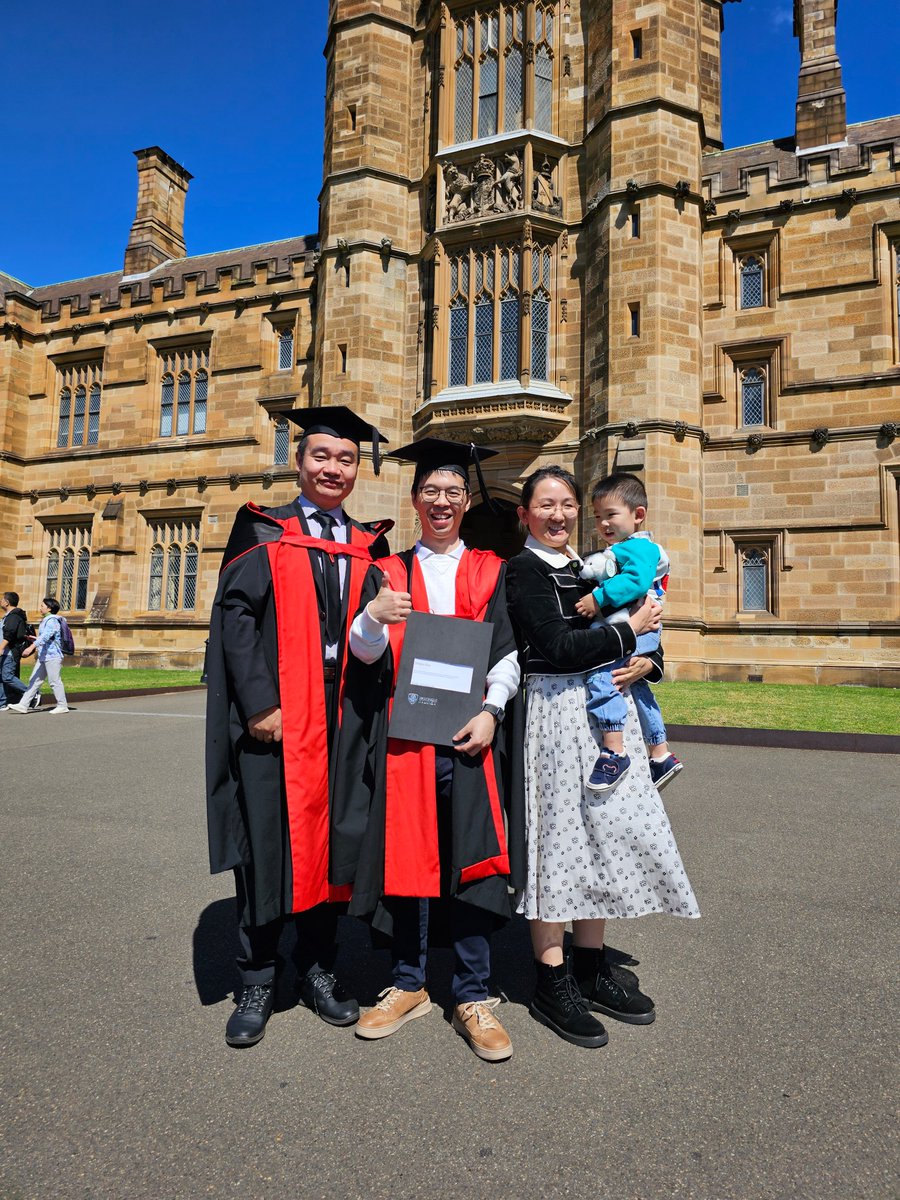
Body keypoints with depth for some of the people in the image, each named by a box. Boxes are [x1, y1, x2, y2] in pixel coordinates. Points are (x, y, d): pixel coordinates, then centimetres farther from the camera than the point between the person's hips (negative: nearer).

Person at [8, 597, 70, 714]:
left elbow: (45, 636, -27)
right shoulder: (45, 620, 20)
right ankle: (23, 705, 8)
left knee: (55, 682, -4)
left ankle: (62, 706, 3)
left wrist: (32, 647, -36)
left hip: (52, 656, -10)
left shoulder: (52, 620, -13)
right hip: (43, 657, 10)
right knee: (34, 681, 7)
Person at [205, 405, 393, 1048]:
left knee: (329, 838, 10)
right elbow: (234, 616, -6)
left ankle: (319, 969, 28)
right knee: (267, 840, 3)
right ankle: (257, 979, 21)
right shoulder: (263, 533, 3)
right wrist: (260, 703, -15)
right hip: (274, 714, -3)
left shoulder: (369, 546, 12)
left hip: (341, 715, 3)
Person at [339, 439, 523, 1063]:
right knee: (407, 854, 7)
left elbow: (507, 651, 3)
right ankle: (409, 985, 24)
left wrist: (491, 711, -13)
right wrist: (374, 615, -22)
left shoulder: (490, 571, 10)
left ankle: (474, 996, 16)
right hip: (405, 731, 1)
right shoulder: (389, 571, 10)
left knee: (470, 856, 1)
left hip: (469, 731, 0)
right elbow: (365, 652, 0)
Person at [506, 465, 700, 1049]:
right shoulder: (524, 569, -6)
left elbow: (647, 636, 16)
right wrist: (628, 630, -8)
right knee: (560, 832, -1)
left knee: (606, 830, 10)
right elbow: (557, 646, -18)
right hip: (558, 711, -7)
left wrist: (645, 661, -7)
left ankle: (591, 966, 25)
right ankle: (552, 982, 13)